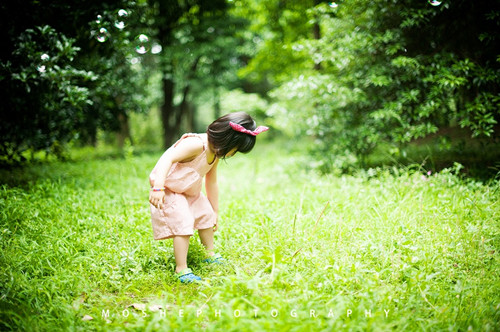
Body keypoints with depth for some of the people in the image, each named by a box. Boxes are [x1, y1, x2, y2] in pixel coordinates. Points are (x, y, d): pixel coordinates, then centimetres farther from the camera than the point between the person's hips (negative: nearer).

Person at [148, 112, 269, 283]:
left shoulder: (215, 154, -1)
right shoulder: (195, 144, -31)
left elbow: (211, 183, 10)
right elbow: (168, 159, -42)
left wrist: (215, 211, 15)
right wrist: (158, 187, -54)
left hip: (189, 192, 10)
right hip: (167, 190, -10)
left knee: (206, 215, 18)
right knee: (183, 224, -20)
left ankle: (211, 255, 36)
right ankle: (181, 269, -13)